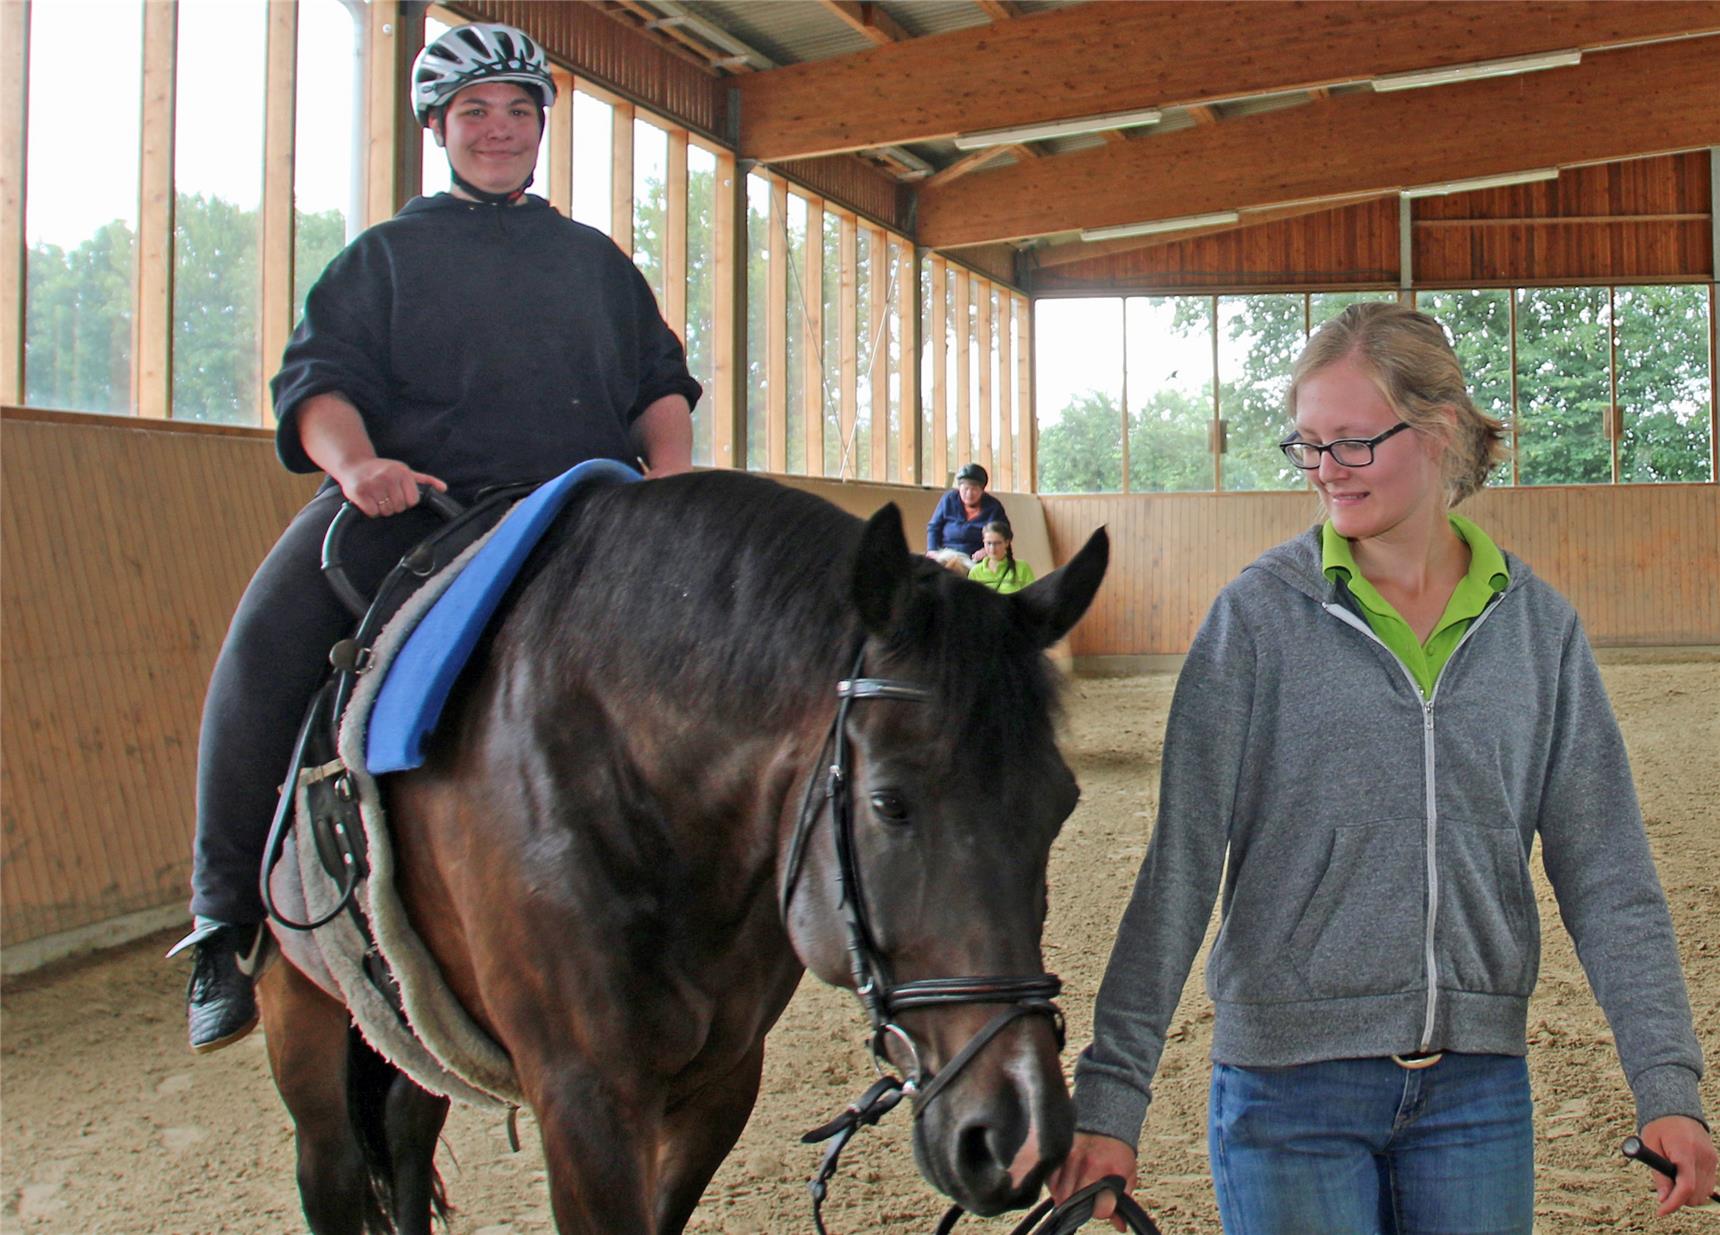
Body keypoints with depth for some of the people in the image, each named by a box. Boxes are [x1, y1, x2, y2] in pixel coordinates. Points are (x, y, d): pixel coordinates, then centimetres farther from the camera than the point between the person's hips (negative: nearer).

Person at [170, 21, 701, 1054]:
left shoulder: (595, 259, 25)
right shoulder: (387, 256, 16)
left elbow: (661, 383, 23)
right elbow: (318, 381, 5)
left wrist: (669, 465, 0)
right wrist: (356, 463, -18)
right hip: (412, 505, -2)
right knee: (269, 641, -27)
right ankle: (228, 917, -16)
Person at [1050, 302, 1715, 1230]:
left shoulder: (1538, 626, 2)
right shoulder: (1259, 615, -7)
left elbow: (1606, 875, 4)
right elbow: (1180, 864, -9)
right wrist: (1111, 1092, -13)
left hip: (1478, 1080, 3)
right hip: (1290, 1082, -3)